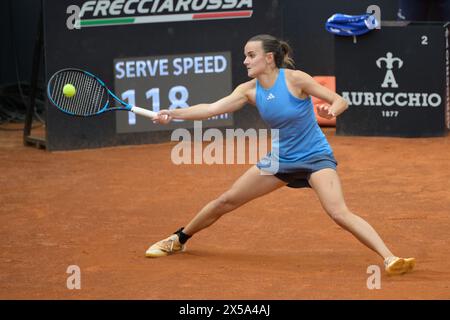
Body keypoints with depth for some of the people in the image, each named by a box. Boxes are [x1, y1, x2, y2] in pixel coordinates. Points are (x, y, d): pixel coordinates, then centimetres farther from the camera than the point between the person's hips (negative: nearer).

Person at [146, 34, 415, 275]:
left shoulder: (295, 79, -19)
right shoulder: (250, 90, -4)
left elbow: (340, 101, -16)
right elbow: (211, 108, -9)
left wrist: (330, 111, -39)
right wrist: (173, 114, -19)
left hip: (315, 158, -6)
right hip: (281, 158, 6)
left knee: (339, 212, -28)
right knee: (226, 201, 11)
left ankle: (390, 258, -31)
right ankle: (178, 240, 31)